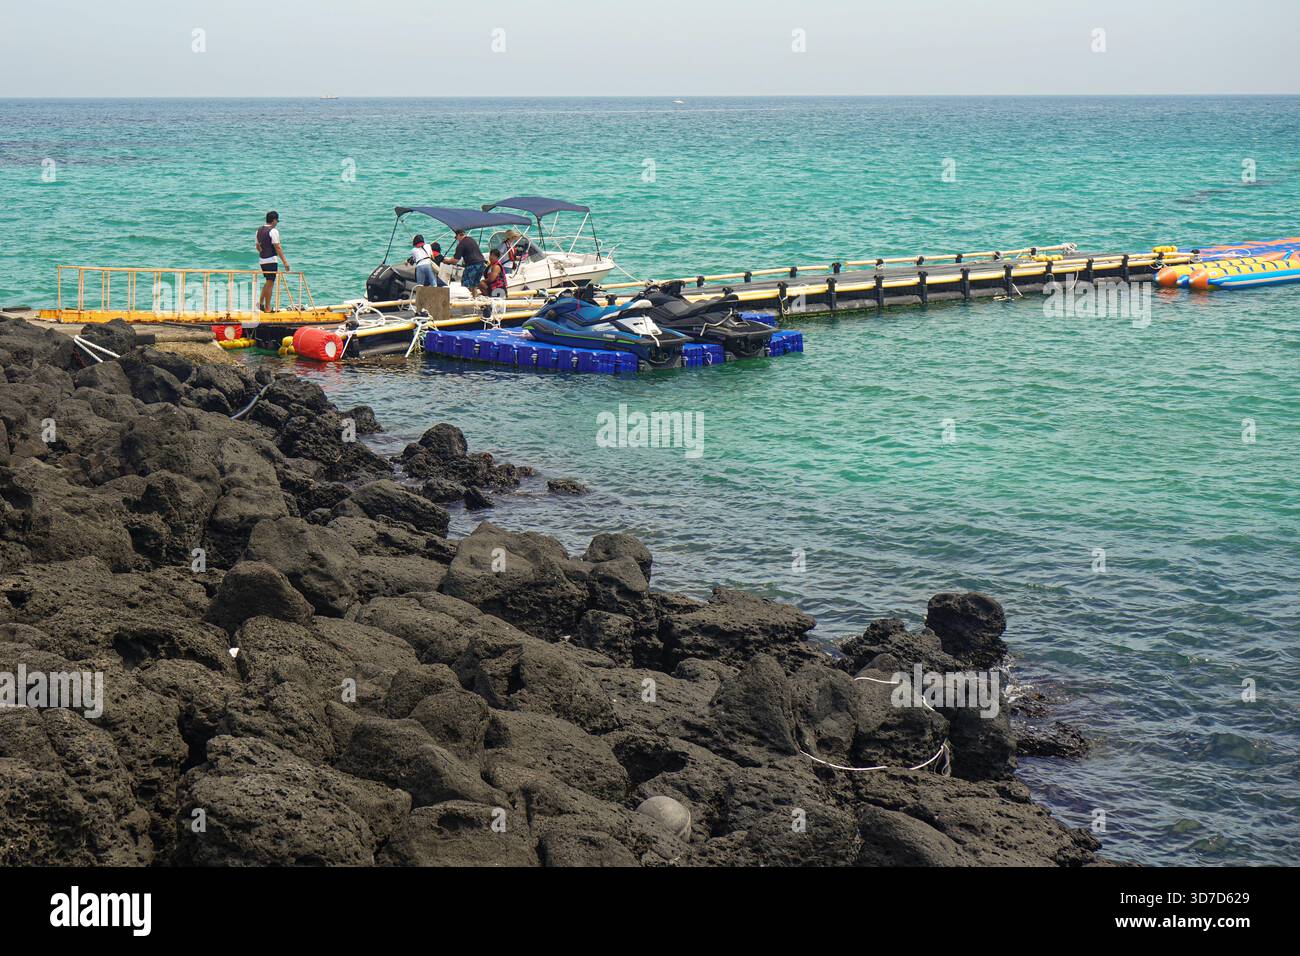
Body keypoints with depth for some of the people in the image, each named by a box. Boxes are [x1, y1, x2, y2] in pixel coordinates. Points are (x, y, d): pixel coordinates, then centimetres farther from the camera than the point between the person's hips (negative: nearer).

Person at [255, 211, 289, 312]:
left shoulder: (259, 231, 11)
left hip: (262, 260, 8)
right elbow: (277, 247, -18)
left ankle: (261, 302, 13)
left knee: (268, 281, 20)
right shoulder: (273, 231, -13)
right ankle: (267, 308, 1)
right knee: (270, 283, -1)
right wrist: (285, 262, -18)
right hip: (271, 260, -8)